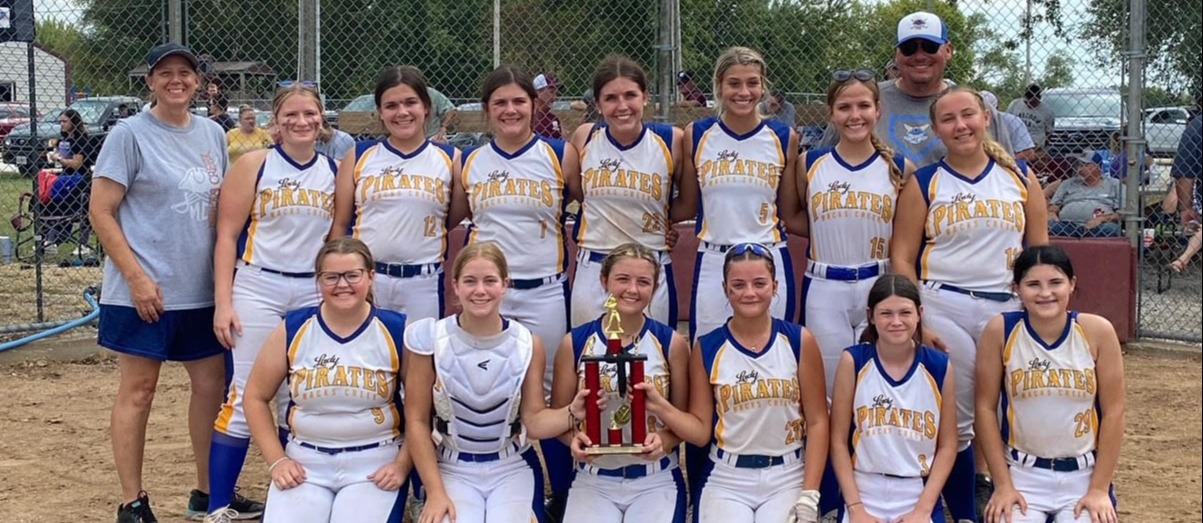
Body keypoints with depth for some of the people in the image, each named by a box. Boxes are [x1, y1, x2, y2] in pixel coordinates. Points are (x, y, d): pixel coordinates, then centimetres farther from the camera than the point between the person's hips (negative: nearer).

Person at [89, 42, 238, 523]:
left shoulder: (212, 133, 10)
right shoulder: (130, 134, -7)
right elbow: (101, 212, -10)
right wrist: (136, 276, -16)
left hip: (202, 290, 6)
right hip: (145, 292, -6)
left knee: (212, 384, 9)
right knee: (138, 391, 1)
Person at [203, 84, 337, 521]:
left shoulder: (334, 171, 8)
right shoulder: (254, 165, -2)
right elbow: (227, 236, -4)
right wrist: (223, 303, -11)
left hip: (315, 296, 4)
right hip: (257, 291, -3)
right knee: (247, 396, -6)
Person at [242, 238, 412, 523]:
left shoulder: (396, 331, -5)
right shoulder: (292, 330, -1)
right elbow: (256, 397, 8)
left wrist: (403, 464, -7)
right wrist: (276, 460, 0)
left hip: (374, 465, -1)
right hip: (305, 462, 2)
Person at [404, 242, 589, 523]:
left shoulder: (527, 344, -3)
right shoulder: (431, 340, -7)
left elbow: (533, 421, -4)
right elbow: (417, 421, -4)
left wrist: (572, 413, -25)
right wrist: (435, 492, -10)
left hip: (512, 468, 1)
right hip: (451, 468, -1)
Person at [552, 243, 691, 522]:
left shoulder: (672, 343, 0)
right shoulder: (575, 343, 0)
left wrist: (664, 441, -17)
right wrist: (574, 439, -16)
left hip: (656, 481, 0)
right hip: (593, 480, 0)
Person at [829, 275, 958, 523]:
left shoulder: (939, 366, 0)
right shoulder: (853, 361, -3)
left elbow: (947, 445, 3)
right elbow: (839, 440, -2)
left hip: (919, 496, 1)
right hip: (864, 495, 0)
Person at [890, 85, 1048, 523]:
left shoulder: (1020, 178, 8)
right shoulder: (923, 184, 2)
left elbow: (1040, 252, 11)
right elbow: (901, 259, -1)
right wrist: (916, 322, -9)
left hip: (1010, 310, 2)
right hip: (943, 309, -2)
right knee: (954, 421, 1)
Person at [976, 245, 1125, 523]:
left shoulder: (1097, 331, -9)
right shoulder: (1000, 331, -9)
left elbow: (1113, 411, -3)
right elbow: (986, 408, -3)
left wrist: (1099, 489, -4)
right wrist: (1002, 485, -5)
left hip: (1083, 475, 0)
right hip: (1022, 473, 0)